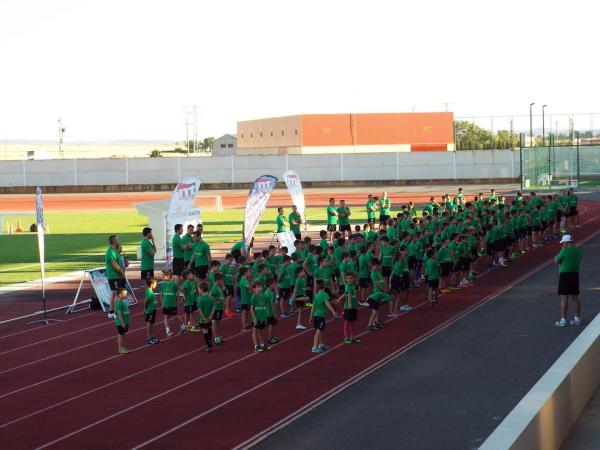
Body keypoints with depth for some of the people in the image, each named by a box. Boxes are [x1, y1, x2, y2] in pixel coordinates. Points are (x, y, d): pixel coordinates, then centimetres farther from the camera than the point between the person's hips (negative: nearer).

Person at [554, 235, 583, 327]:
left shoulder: (565, 251, -16)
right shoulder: (578, 250, 7)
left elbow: (556, 261, -5)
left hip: (565, 275, -7)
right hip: (575, 274, 7)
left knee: (564, 298, -3)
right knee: (575, 297, 13)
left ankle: (563, 320, -2)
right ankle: (577, 319, 16)